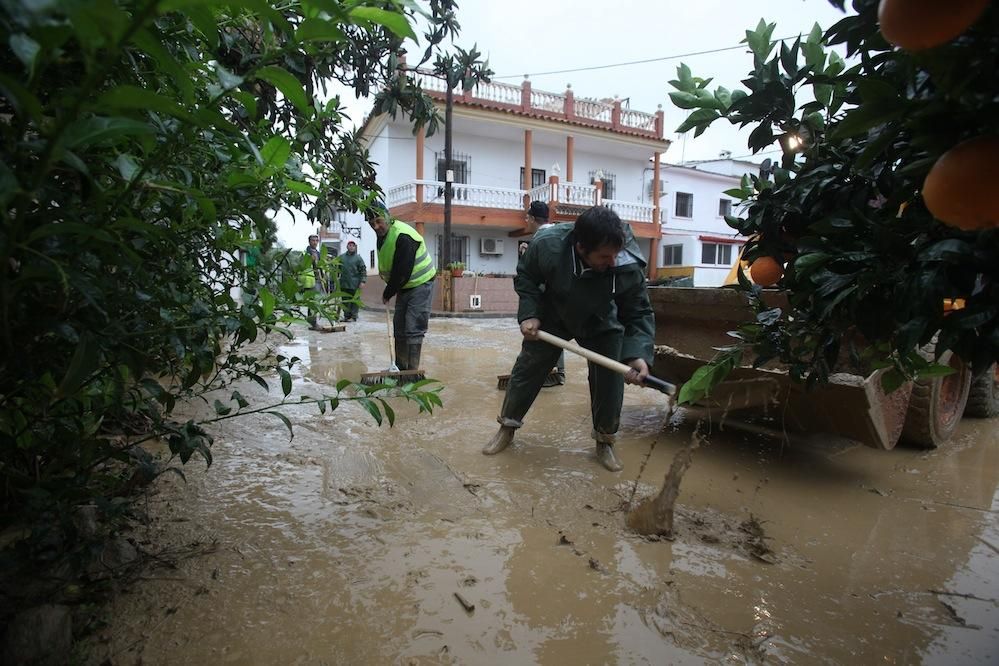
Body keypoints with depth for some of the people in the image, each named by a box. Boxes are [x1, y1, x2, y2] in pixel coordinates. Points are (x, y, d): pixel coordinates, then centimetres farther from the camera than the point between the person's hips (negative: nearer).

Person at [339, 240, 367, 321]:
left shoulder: (358, 258, 1)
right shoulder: (342, 257, 12)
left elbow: (363, 271, -2)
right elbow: (338, 269, 20)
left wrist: (362, 281, -10)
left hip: (355, 284, -4)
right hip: (344, 284, 4)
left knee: (354, 301, -1)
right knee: (345, 301, 8)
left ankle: (354, 316, 5)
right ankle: (346, 316, 15)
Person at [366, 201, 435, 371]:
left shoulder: (403, 237, -26)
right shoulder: (382, 234, 5)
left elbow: (402, 273, -26)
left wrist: (387, 294, -15)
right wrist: (390, 291, 4)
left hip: (420, 285, -10)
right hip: (404, 286, 10)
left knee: (413, 330, -11)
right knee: (399, 328, 13)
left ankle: (412, 371, -6)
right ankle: (400, 368, 24)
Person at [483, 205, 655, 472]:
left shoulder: (629, 267, -35)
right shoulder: (547, 245, -36)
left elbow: (640, 315, -23)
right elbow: (525, 277, -13)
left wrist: (638, 353, -40)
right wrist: (529, 314, -25)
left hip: (602, 325, 0)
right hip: (552, 318, 0)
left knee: (610, 381, -4)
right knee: (527, 370, 4)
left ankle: (605, 442, 19)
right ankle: (507, 427, 25)